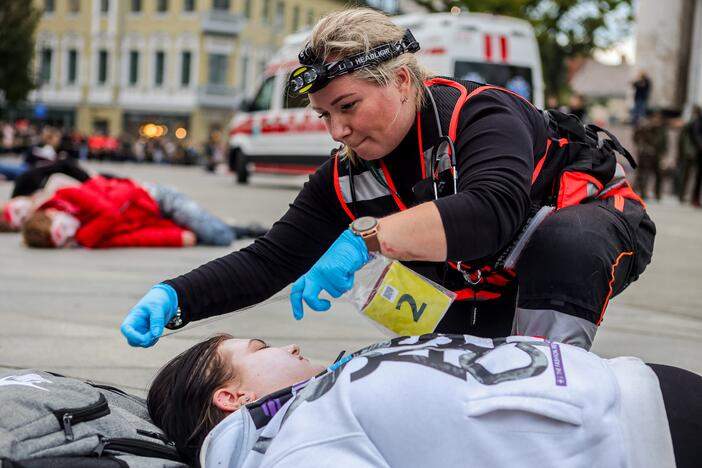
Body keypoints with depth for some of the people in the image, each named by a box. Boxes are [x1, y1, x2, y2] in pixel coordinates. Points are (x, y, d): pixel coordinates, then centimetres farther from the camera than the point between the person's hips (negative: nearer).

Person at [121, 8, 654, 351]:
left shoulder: (480, 115, -30)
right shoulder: (346, 179, -11)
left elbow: (494, 211, -50)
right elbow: (267, 262, -11)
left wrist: (366, 235, -56)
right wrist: (174, 298, -27)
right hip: (487, 284, 6)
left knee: (563, 239, -39)